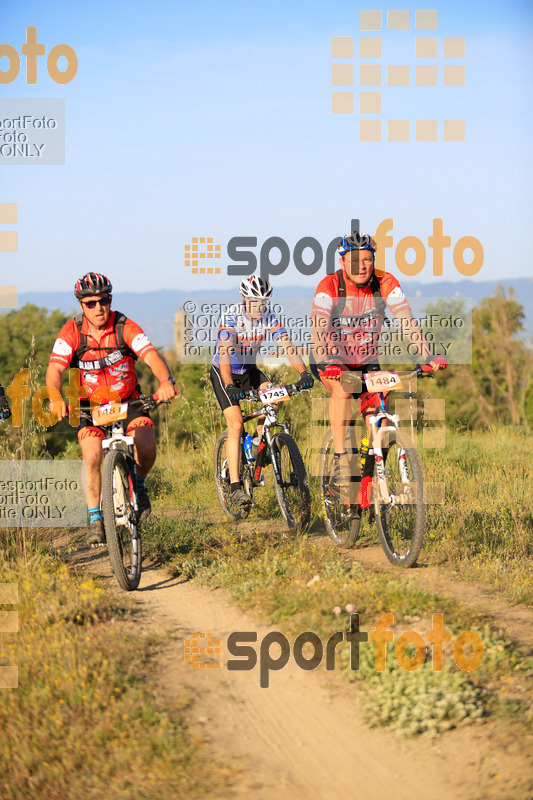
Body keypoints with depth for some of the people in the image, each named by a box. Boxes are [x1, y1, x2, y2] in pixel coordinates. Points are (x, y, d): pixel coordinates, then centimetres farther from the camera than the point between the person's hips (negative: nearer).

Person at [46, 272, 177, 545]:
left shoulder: (125, 327, -14)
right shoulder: (72, 331, -13)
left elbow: (151, 356, -27)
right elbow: (55, 368, -23)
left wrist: (166, 381, -48)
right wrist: (56, 398, -44)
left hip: (128, 402, 0)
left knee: (146, 446, -24)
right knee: (92, 456, -22)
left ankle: (138, 485, 9)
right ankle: (95, 518, -6)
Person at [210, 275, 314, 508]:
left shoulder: (269, 317, -13)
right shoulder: (231, 316, -26)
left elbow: (287, 345, -21)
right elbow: (225, 351, -39)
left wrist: (304, 372, -38)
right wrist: (230, 385, -53)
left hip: (249, 370, 4)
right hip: (223, 372, -4)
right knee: (235, 425, -18)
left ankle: (259, 441, 1)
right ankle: (235, 487, -18)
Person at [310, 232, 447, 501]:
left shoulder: (385, 284, -16)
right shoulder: (329, 286, -24)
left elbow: (407, 321, -24)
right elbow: (318, 328, -37)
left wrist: (428, 355, -39)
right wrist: (326, 364, -55)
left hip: (366, 361, 4)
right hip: (332, 360, -3)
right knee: (342, 388, -34)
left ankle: (371, 481, 7)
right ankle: (340, 462, -28)